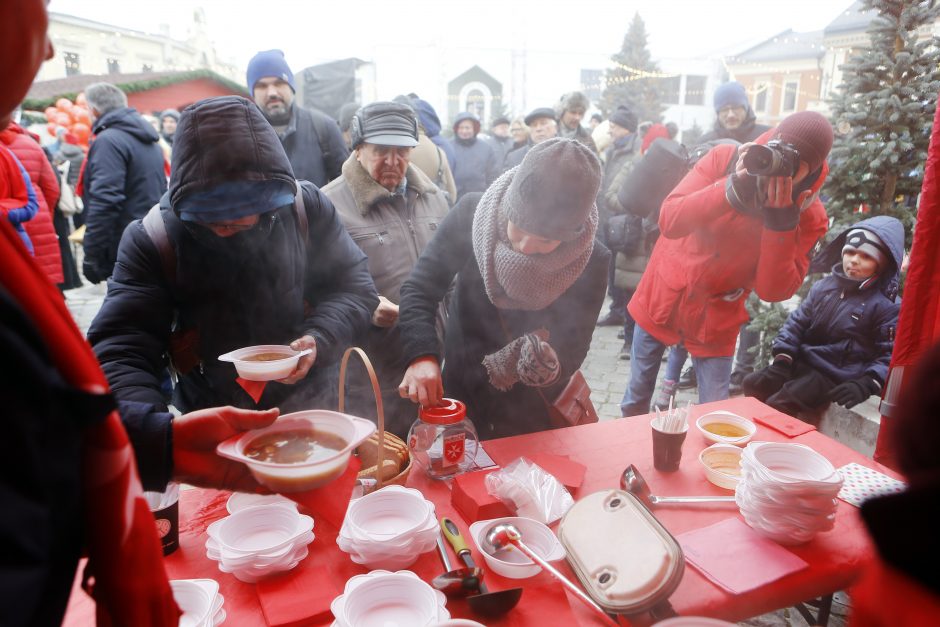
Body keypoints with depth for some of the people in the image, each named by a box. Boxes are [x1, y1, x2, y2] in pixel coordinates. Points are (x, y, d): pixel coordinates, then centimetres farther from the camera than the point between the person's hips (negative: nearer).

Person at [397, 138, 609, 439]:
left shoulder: (591, 263, -17)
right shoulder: (472, 214, -19)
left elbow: (569, 356, -14)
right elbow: (420, 290, -19)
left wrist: (545, 362, -36)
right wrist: (422, 355, -35)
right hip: (458, 400, 1)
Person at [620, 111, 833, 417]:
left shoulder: (808, 216, -13)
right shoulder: (725, 158, -14)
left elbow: (773, 290, -19)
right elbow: (669, 220, -23)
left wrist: (781, 220, -30)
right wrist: (734, 188, -35)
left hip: (716, 320, 0)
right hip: (663, 295, 0)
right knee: (637, 398, 12)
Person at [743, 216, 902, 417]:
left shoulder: (887, 306, -7)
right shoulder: (823, 286, 8)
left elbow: (890, 354, -11)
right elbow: (796, 323, 9)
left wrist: (864, 385, -26)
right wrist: (782, 360, -4)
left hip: (835, 378, -6)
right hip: (801, 362, 6)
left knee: (777, 404, -23)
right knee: (753, 384, -4)